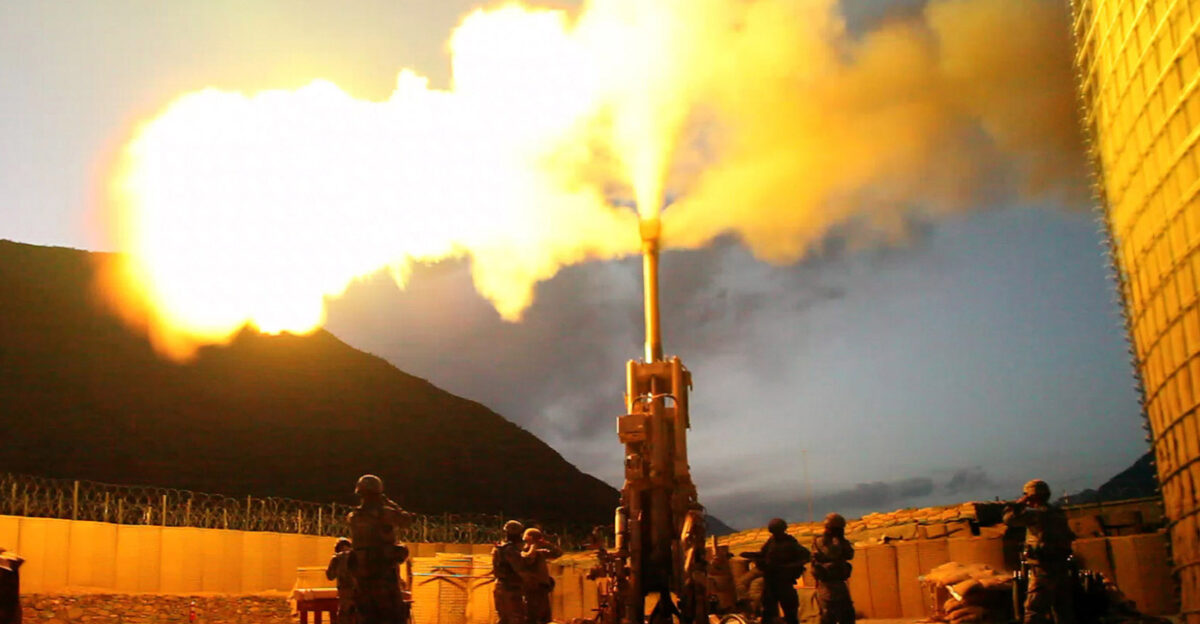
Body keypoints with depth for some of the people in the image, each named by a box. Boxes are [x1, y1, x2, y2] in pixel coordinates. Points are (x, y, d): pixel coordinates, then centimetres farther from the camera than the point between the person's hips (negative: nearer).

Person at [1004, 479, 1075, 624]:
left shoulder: (1036, 513, -12)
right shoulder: (1058, 513, 14)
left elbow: (1009, 518, -17)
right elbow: (1070, 537, 21)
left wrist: (1019, 503, -4)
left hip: (1044, 569, -8)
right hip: (1062, 567, 8)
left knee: (1034, 610, -7)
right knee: (1062, 609, 14)